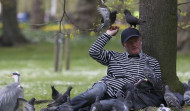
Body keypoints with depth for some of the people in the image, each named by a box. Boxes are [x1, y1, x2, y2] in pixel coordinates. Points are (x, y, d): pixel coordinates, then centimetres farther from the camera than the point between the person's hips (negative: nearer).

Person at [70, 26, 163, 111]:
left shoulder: (152, 62, 19)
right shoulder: (114, 57, 23)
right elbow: (93, 52, 12)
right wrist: (108, 34, 17)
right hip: (106, 86, 2)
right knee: (94, 93, -38)